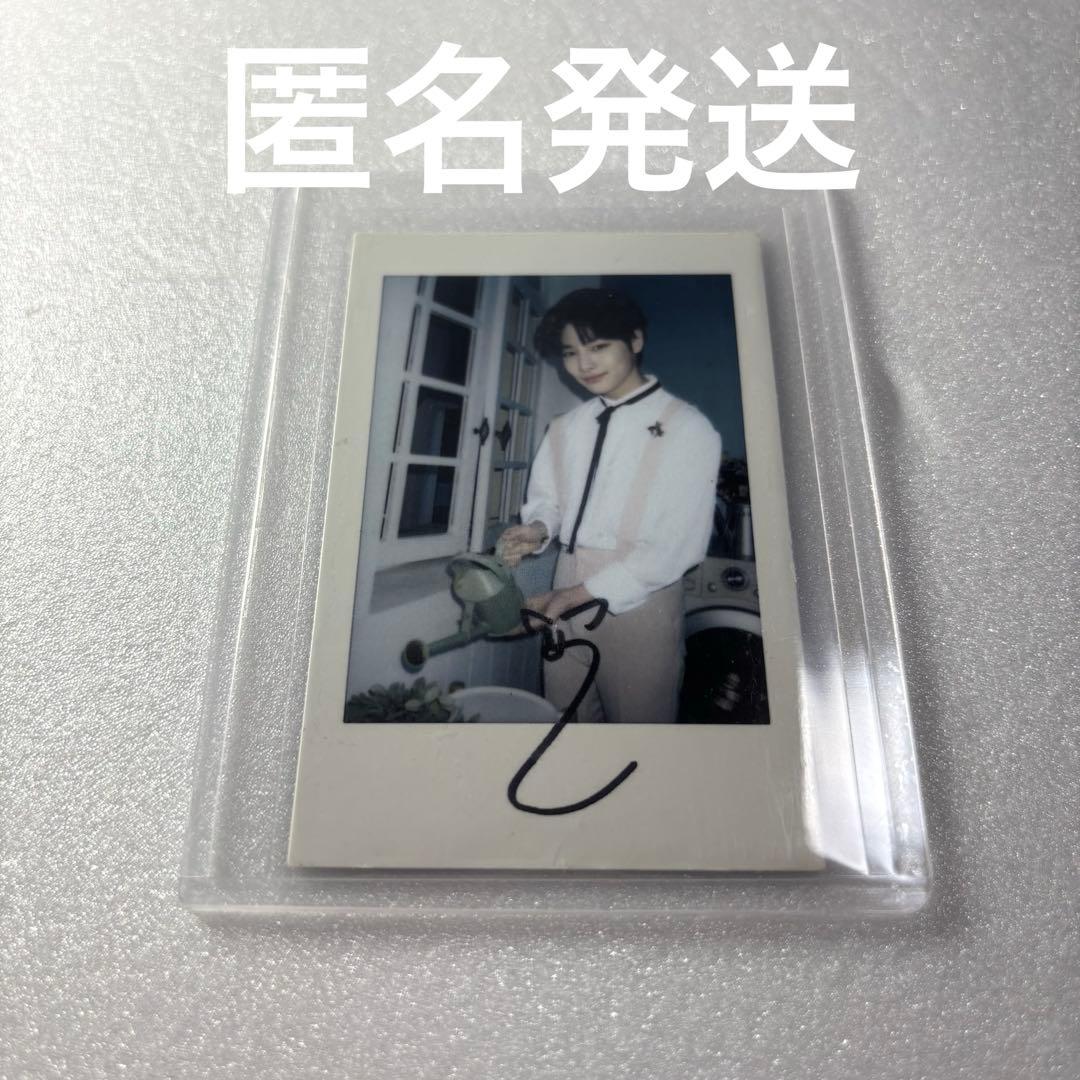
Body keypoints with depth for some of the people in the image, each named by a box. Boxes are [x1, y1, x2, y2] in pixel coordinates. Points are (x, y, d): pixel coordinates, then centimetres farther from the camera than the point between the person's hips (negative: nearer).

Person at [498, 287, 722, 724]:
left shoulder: (687, 429, -6)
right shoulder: (565, 427, 13)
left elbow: (678, 544, -12)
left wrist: (584, 592, -17)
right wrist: (537, 529, -9)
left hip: (639, 601, -5)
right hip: (566, 600, 5)